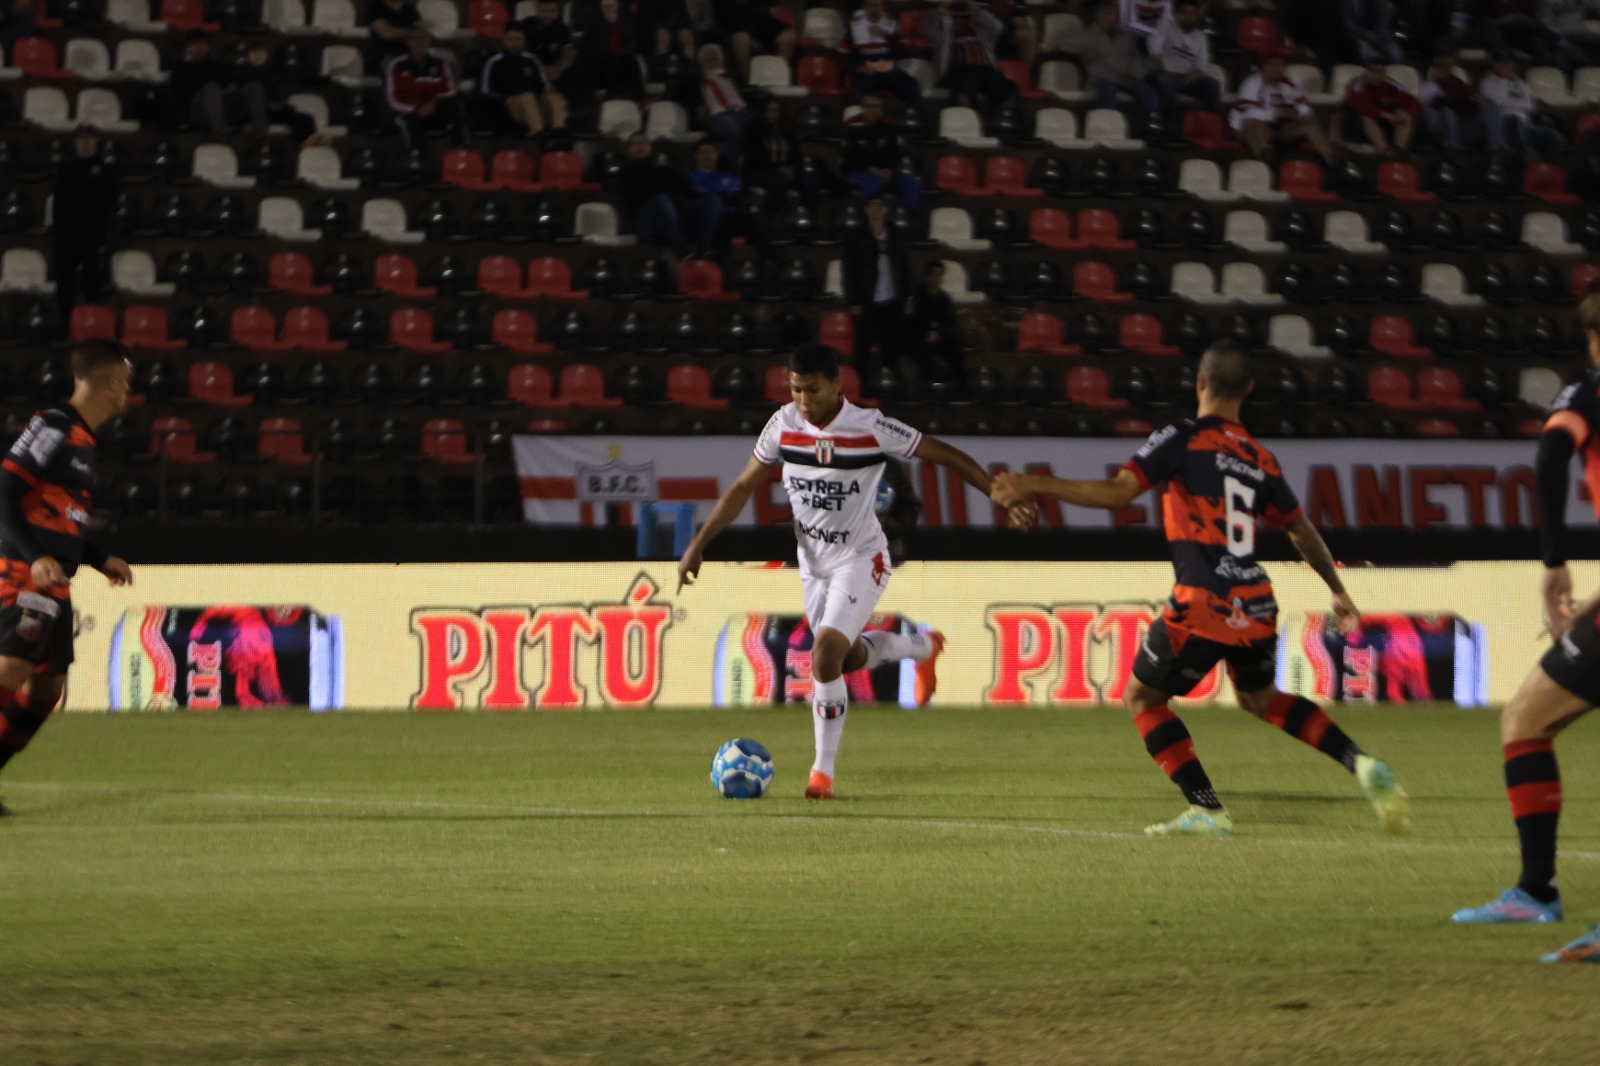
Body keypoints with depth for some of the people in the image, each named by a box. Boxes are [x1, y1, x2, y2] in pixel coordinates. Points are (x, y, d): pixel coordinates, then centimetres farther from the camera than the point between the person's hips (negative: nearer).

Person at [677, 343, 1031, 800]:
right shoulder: (784, 425, -10)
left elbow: (944, 454, -14)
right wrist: (699, 545, -3)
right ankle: (923, 648, 50)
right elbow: (743, 487, 1)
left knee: (825, 655, -21)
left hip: (860, 559, -6)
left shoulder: (871, 428, -22)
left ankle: (823, 770, -9)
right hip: (812, 561, 6)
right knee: (848, 658, 19)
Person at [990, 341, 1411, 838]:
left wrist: (1036, 487, -11)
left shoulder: (1184, 439, -4)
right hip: (1256, 606, 6)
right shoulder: (1259, 459, 14)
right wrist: (1339, 593, 36)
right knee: (1261, 698, 30)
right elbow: (1302, 531, 22)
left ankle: (1207, 809, 1)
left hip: (1202, 606, -6)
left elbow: (1119, 491, -14)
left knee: (1142, 699, 13)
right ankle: (1361, 764, 13)